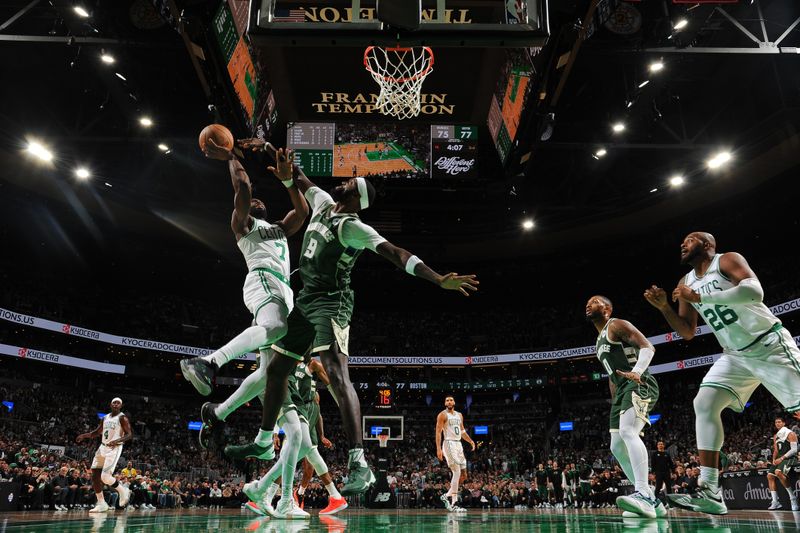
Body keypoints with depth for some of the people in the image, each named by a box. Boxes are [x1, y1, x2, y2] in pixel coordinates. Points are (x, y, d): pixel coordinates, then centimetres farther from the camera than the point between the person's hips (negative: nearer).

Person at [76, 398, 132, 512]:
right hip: (102, 447, 8)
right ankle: (101, 504, 13)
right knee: (95, 476, 4)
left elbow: (129, 434, -14)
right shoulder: (105, 417, 13)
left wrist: (117, 441, -30)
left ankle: (123, 491, 5)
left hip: (114, 448, -8)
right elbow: (98, 432, 25)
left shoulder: (122, 417, -8)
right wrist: (84, 435, 10)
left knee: (105, 477, -18)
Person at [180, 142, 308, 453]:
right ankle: (208, 362, -54)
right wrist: (230, 158, 18)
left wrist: (287, 178, 22)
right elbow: (242, 187, 5)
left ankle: (216, 414, 10)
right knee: (274, 327, -43)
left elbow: (303, 211, 27)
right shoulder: (242, 223, 19)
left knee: (270, 371, 0)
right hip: (263, 281, -7)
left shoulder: (280, 229, 39)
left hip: (283, 292, 7)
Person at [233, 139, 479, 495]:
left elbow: (395, 253, -27)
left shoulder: (353, 227, -14)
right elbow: (298, 178, 27)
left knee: (337, 375, -25)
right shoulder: (323, 203, 11)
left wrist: (439, 279, -39)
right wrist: (269, 148, 29)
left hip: (331, 302, -9)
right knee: (276, 369, 17)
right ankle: (264, 442, 36)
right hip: (306, 299, 9)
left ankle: (359, 464, -29)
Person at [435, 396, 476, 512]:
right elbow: (438, 432, -11)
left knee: (463, 476, 8)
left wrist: (471, 441, 9)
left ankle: (447, 496, 20)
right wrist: (438, 449, -19)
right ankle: (454, 504, -9)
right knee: (457, 473, -14)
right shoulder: (442, 415, -5)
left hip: (459, 444, 8)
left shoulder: (459, 415, 16)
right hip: (449, 444, -8)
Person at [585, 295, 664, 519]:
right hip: (622, 391, 10)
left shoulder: (617, 325, 0)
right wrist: (615, 403, 26)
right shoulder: (600, 340, 27)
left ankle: (642, 493, -40)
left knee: (628, 431, -30)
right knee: (617, 447, 5)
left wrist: (636, 372, -32)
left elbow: (647, 347, -14)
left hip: (639, 385, -10)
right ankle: (650, 501, 9)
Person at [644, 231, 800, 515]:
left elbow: (754, 291, -29)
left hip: (770, 343, -6)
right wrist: (664, 307, -4)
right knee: (704, 403, -11)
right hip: (736, 355, 6)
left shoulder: (727, 259, -9)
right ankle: (709, 491, -14)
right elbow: (688, 332, 12)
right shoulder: (686, 283, 10)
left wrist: (699, 297, -28)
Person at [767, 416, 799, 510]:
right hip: (780, 458, 9)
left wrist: (782, 458, -19)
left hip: (790, 457, -9)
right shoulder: (776, 436, 16)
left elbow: (794, 450, -15)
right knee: (770, 476, -1)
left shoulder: (790, 434, -8)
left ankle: (793, 498, -20)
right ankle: (775, 502, 1)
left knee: (778, 472, -32)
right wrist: (774, 459, 3)